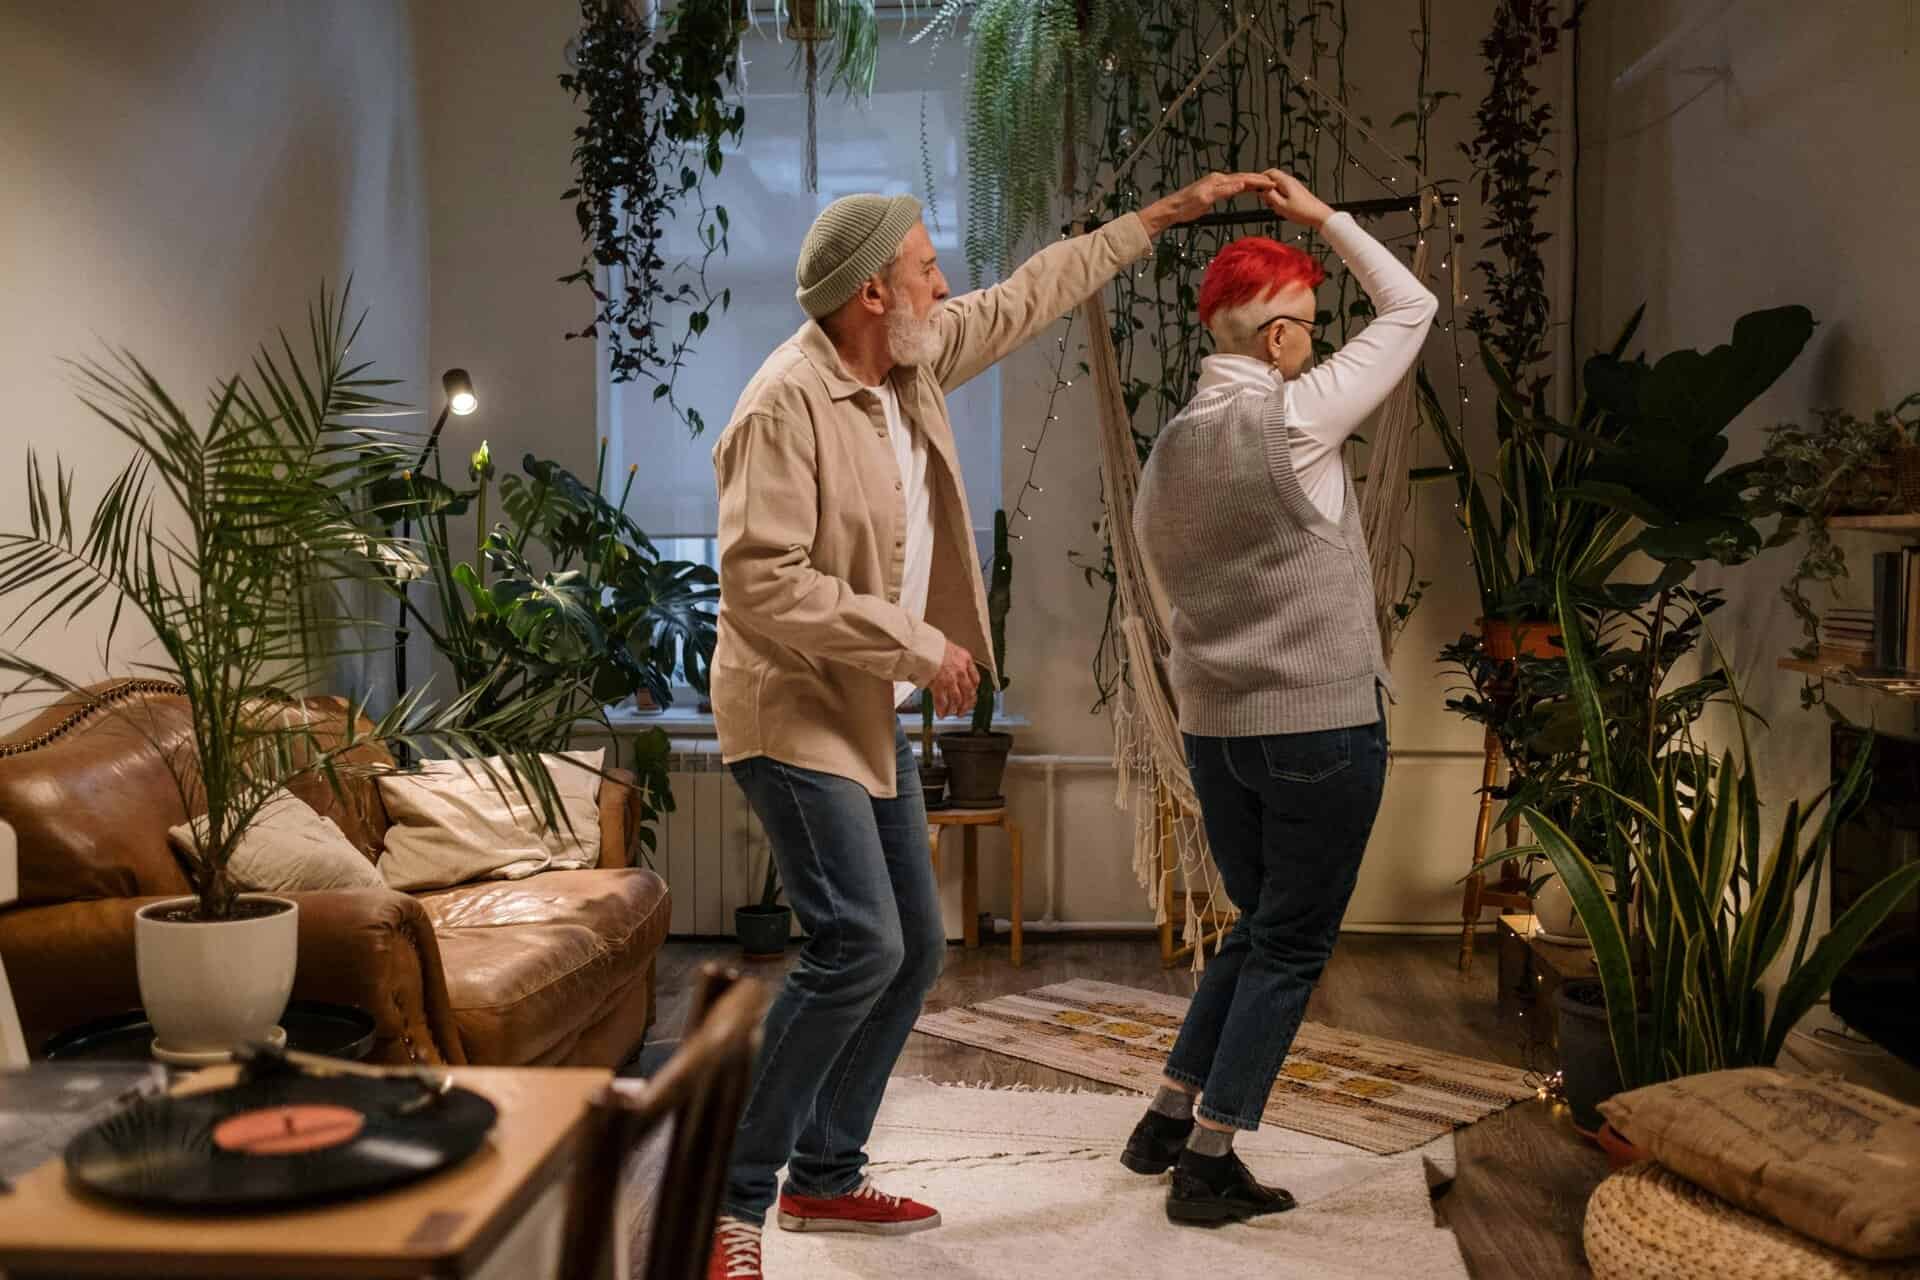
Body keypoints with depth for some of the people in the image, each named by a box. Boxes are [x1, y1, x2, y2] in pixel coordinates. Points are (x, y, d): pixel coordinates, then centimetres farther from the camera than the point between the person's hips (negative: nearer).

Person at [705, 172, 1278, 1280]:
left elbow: (1033, 294, 19)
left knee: (917, 946, 10)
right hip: (796, 716, -9)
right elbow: (763, 585, -26)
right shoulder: (785, 406, -20)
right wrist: (917, 645, -21)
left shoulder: (914, 362, 6)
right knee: (861, 946, -17)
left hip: (872, 716, 9)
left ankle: (824, 1178, 23)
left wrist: (1170, 212, 23)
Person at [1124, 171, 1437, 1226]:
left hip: (1212, 729, 7)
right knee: (1291, 948, 5)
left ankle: (1167, 1124, 25)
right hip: (1322, 725, -7)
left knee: (1257, 930, 22)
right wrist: (1325, 217, 8)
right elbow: (1410, 309, 0)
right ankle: (1208, 1165, 9)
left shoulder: (1164, 455, 7)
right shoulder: (1294, 419, -12)